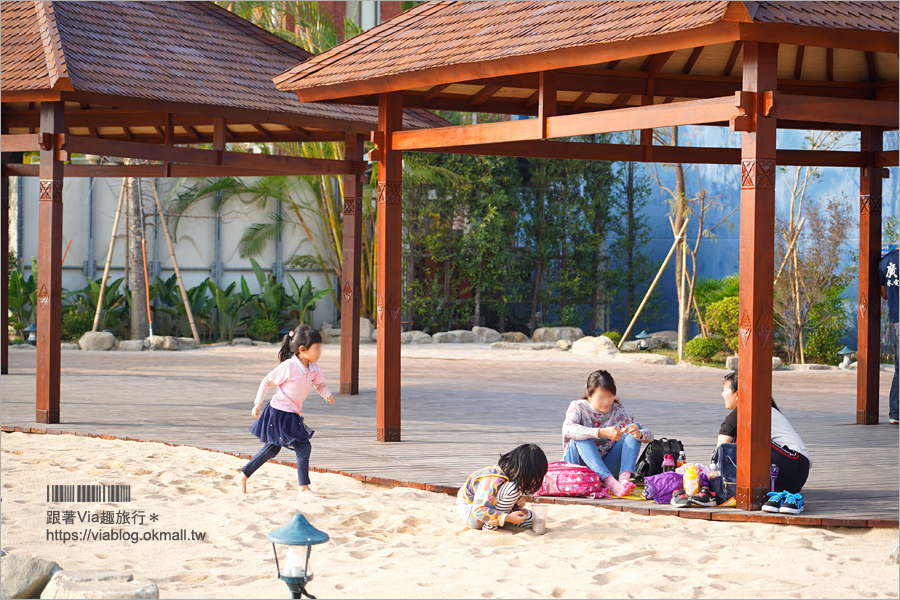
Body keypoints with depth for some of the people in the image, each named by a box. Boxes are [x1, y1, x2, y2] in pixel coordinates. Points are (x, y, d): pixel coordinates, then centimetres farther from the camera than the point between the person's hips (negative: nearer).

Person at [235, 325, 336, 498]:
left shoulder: (313, 368, 1)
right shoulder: (288, 367, -20)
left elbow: (320, 385, 12)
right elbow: (267, 382, -10)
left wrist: (327, 394, -10)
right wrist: (258, 403, -8)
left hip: (293, 416, 9)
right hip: (280, 414, -9)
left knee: (272, 449, 20)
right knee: (303, 447, -11)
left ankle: (242, 476, 32)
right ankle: (304, 488, -3)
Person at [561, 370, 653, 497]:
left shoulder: (617, 410, 2)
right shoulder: (578, 407, -7)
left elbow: (649, 435, 0)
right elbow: (567, 429, -31)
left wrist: (639, 434, -26)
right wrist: (602, 432, -41)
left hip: (606, 467, 3)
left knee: (634, 430, -12)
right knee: (580, 438, -32)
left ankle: (624, 477, -35)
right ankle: (610, 482, -49)